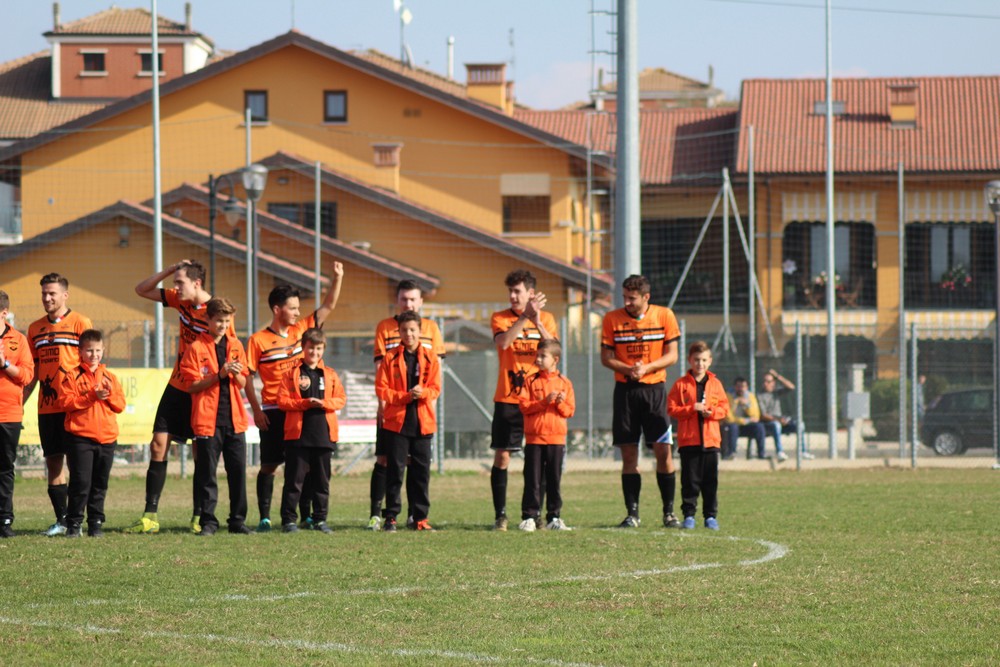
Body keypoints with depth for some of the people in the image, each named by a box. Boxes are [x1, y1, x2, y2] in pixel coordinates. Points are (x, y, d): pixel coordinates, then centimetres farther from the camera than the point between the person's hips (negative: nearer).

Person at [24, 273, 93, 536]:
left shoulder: (80, 323, -1)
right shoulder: (36, 328, 13)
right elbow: (32, 372, 17)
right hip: (46, 406, 5)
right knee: (53, 460, 5)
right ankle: (61, 519, 11)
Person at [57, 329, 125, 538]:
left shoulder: (109, 377, 13)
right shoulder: (72, 376, 1)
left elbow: (121, 405, 9)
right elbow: (65, 402, -10)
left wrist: (109, 395, -10)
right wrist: (91, 396, -17)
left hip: (106, 438, 4)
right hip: (80, 437, -4)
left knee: (100, 484, 7)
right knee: (81, 482, -7)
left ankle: (96, 523, 14)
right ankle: (74, 523, 1)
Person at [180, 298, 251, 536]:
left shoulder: (236, 346, 12)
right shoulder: (196, 348, -1)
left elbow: (243, 384, 15)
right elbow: (192, 386, -6)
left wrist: (237, 375, -8)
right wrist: (219, 375, -15)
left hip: (234, 418, 4)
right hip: (208, 419, -4)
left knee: (238, 471, 3)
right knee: (206, 473, -2)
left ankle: (238, 520, 9)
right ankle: (208, 521, 3)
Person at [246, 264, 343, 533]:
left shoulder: (301, 329, 8)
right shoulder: (258, 340, -3)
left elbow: (328, 306, 10)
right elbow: (248, 377, -3)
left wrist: (337, 278, -3)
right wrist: (256, 410, -10)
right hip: (273, 411, -4)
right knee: (269, 464, 0)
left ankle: (305, 514, 10)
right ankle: (264, 518, 3)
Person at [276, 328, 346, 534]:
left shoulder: (330, 375, 11)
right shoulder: (292, 374, 3)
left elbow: (341, 399, 8)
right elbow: (282, 401, -3)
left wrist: (324, 403, -11)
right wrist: (304, 403, -15)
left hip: (323, 434, 3)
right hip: (298, 433, -3)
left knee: (322, 480, 7)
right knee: (294, 478, -2)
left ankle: (320, 519, 14)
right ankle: (288, 519, 2)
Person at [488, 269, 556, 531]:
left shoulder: (546, 318, 7)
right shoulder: (500, 318, 3)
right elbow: (504, 342, -18)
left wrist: (537, 321, -18)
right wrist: (525, 316, -23)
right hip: (507, 399, -1)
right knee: (501, 456, -4)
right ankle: (500, 515, 0)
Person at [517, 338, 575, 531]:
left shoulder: (564, 382, 6)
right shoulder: (531, 381, 4)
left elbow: (570, 411, 5)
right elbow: (524, 406, -6)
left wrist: (560, 403, -15)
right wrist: (545, 401, -15)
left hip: (556, 438, 1)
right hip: (534, 437, -1)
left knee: (554, 479, 5)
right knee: (533, 479, -1)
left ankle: (554, 517, 11)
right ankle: (529, 517, 1)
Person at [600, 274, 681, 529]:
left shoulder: (664, 316, -1)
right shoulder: (612, 319, 1)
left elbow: (671, 355, 0)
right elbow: (606, 357, 2)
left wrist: (646, 368, -17)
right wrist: (628, 369, -17)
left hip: (654, 389, -1)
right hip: (625, 390, 1)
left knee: (663, 451, -6)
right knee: (629, 455, 0)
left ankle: (669, 512, 2)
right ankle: (632, 514, 5)